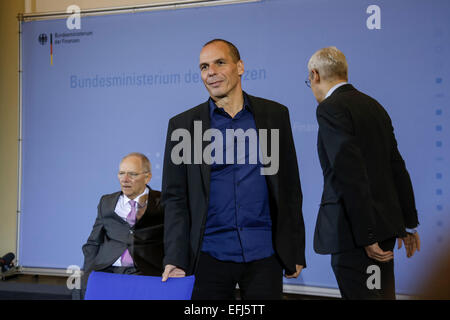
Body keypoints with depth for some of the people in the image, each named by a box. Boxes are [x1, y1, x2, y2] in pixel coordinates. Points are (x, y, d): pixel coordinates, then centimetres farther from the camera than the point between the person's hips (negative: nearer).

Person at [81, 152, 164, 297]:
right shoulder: (106, 202, 21)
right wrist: (89, 273, 1)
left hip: (144, 271, -3)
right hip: (107, 269, 3)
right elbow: (92, 243, 19)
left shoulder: (161, 202, 8)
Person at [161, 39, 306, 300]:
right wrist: (176, 259, -7)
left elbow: (290, 188, 7)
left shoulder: (274, 115, 6)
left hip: (264, 254, 1)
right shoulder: (183, 125, 3)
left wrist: (296, 251, 4)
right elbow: (175, 197, 1)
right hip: (210, 256, 0)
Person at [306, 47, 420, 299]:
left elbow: (352, 174, -21)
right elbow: (397, 168, 16)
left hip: (354, 231, -9)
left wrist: (366, 236, -20)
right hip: (386, 224, 9)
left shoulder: (330, 109, -12)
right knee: (383, 294, 17)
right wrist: (408, 224, 20)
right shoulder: (374, 106, 14)